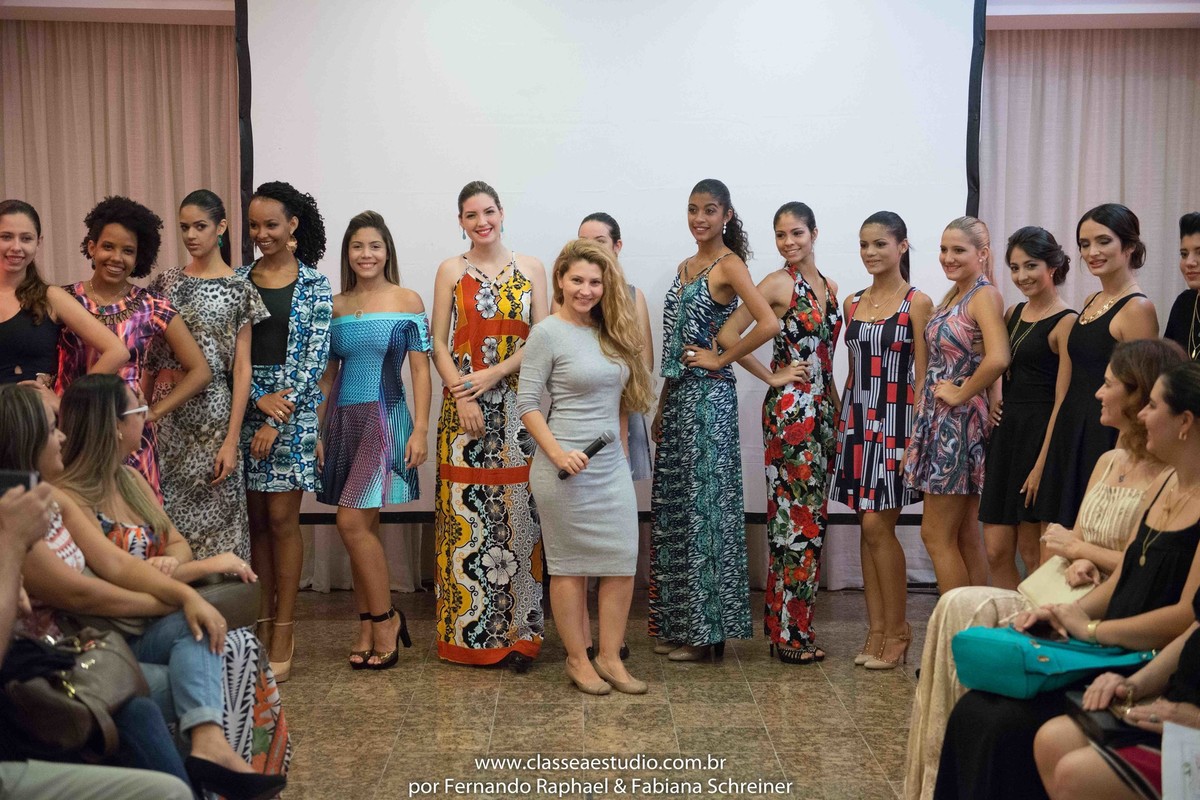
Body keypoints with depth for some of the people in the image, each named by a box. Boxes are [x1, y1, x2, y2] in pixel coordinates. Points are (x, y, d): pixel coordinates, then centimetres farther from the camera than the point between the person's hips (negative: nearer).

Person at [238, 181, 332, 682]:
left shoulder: (314, 285, 0)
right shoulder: (237, 280, 8)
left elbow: (315, 356, -6)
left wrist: (278, 418, -12)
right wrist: (259, 397, -12)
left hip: (294, 407, -3)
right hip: (247, 405, 3)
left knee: (281, 517, -3)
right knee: (256, 518, 6)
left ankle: (283, 633, 5)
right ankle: (262, 626, 16)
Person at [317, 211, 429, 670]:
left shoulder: (407, 302, -1)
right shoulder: (335, 306, 11)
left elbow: (420, 370, -4)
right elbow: (327, 374, 14)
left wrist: (420, 429, -11)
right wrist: (316, 431, 9)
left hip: (385, 418, -5)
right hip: (343, 420, 5)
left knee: (353, 522, -12)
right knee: (363, 527, 8)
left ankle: (385, 620, 2)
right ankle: (369, 629, 16)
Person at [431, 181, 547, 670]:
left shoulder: (530, 269, 8)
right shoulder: (451, 271, 8)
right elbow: (438, 343, 3)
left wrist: (493, 374, -11)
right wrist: (462, 395, -10)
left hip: (516, 405, 0)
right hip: (463, 405, 0)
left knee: (516, 513, -1)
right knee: (465, 513, 0)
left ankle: (518, 633, 6)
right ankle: (467, 631, 10)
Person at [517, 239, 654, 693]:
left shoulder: (611, 332, 10)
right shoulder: (547, 333, -8)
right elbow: (527, 403, -10)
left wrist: (621, 444, 13)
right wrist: (557, 453, -18)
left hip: (613, 465, 6)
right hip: (567, 468, -6)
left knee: (623, 562, 4)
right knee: (570, 565, 4)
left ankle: (610, 656, 16)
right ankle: (577, 659, 16)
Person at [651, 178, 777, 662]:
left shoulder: (728, 264, -9)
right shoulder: (686, 267, 16)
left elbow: (768, 323, -23)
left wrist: (721, 359, -14)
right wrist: (662, 408, 17)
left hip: (708, 396, -9)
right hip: (677, 395, 9)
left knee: (703, 503, -3)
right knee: (674, 506, 11)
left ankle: (706, 630, 7)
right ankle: (677, 624, 22)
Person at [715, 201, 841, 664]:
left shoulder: (829, 287, 14)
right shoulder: (778, 284, -7)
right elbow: (727, 335, -14)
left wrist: (837, 404, 12)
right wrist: (771, 377, -11)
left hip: (823, 409, 8)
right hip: (790, 409, -8)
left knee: (814, 515, 10)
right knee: (796, 515, -5)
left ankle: (788, 622, 20)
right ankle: (790, 632, 3)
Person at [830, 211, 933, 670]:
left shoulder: (917, 303, -4)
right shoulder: (853, 304, 12)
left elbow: (922, 376, -7)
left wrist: (916, 434, -14)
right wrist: (843, 423, 11)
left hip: (895, 421, -5)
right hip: (857, 421, 6)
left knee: (877, 525, -8)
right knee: (868, 528, 6)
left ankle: (896, 631, 5)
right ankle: (876, 630, 13)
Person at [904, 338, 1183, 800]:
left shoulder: (1170, 477, -13)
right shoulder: (1109, 462, 15)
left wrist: (1079, 549, -5)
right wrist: (1077, 563, -8)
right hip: (1066, 593, 8)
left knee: (962, 610, -19)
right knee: (958, 605, -14)